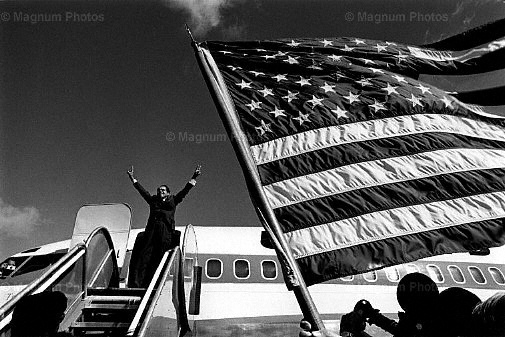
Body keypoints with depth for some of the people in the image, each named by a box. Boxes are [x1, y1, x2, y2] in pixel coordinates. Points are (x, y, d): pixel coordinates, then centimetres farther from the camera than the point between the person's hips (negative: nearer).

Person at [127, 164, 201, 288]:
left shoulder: (173, 200, 20)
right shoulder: (153, 200, 25)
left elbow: (185, 191, 16)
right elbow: (142, 190, 28)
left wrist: (194, 177, 11)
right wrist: (132, 178, 30)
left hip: (166, 231, -2)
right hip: (151, 229, 2)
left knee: (159, 258, -8)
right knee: (144, 255, -9)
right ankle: (136, 283, -14)